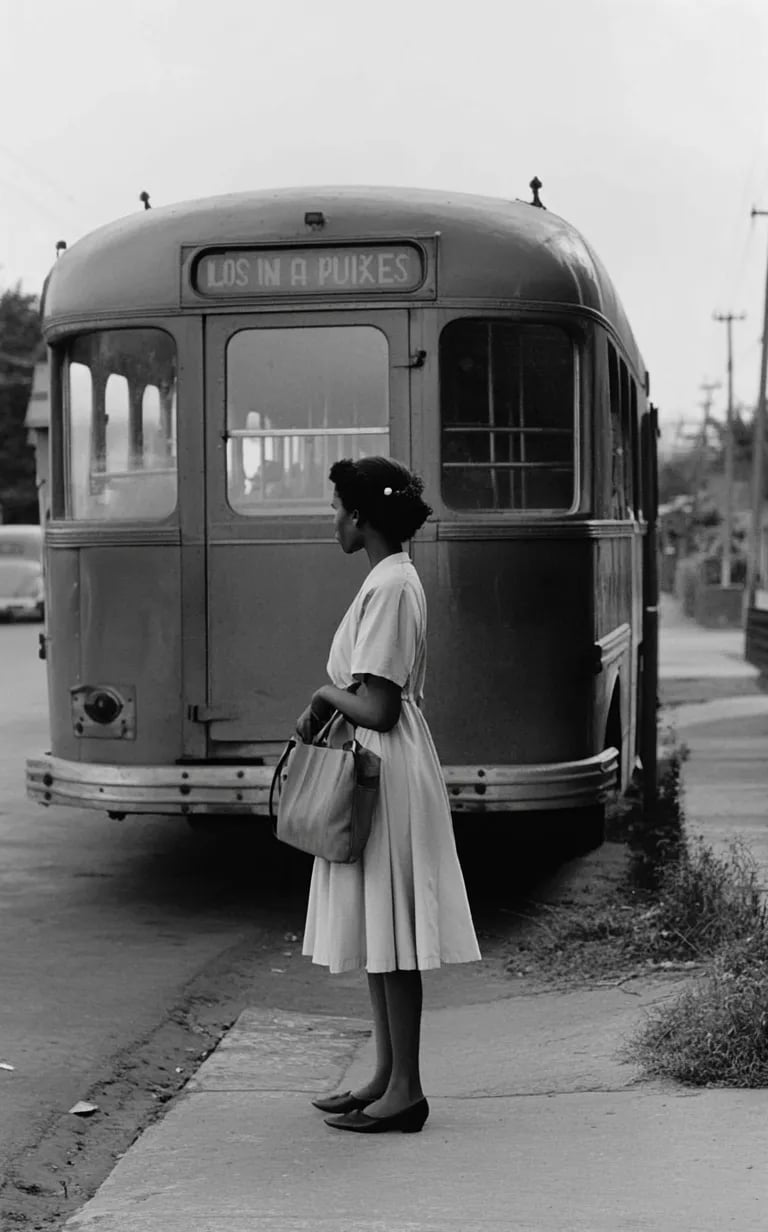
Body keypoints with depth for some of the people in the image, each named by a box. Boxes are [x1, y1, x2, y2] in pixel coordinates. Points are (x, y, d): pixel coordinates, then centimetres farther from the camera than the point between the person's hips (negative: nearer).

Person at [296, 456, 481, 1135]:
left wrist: (327, 694, -6)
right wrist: (326, 707, 9)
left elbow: (377, 709, -21)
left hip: (387, 776, -10)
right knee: (376, 934, 14)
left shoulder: (388, 588, -18)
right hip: (380, 772, 10)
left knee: (391, 938, -4)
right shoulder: (395, 578, 14)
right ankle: (387, 1076, 22)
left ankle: (405, 1091, 2)